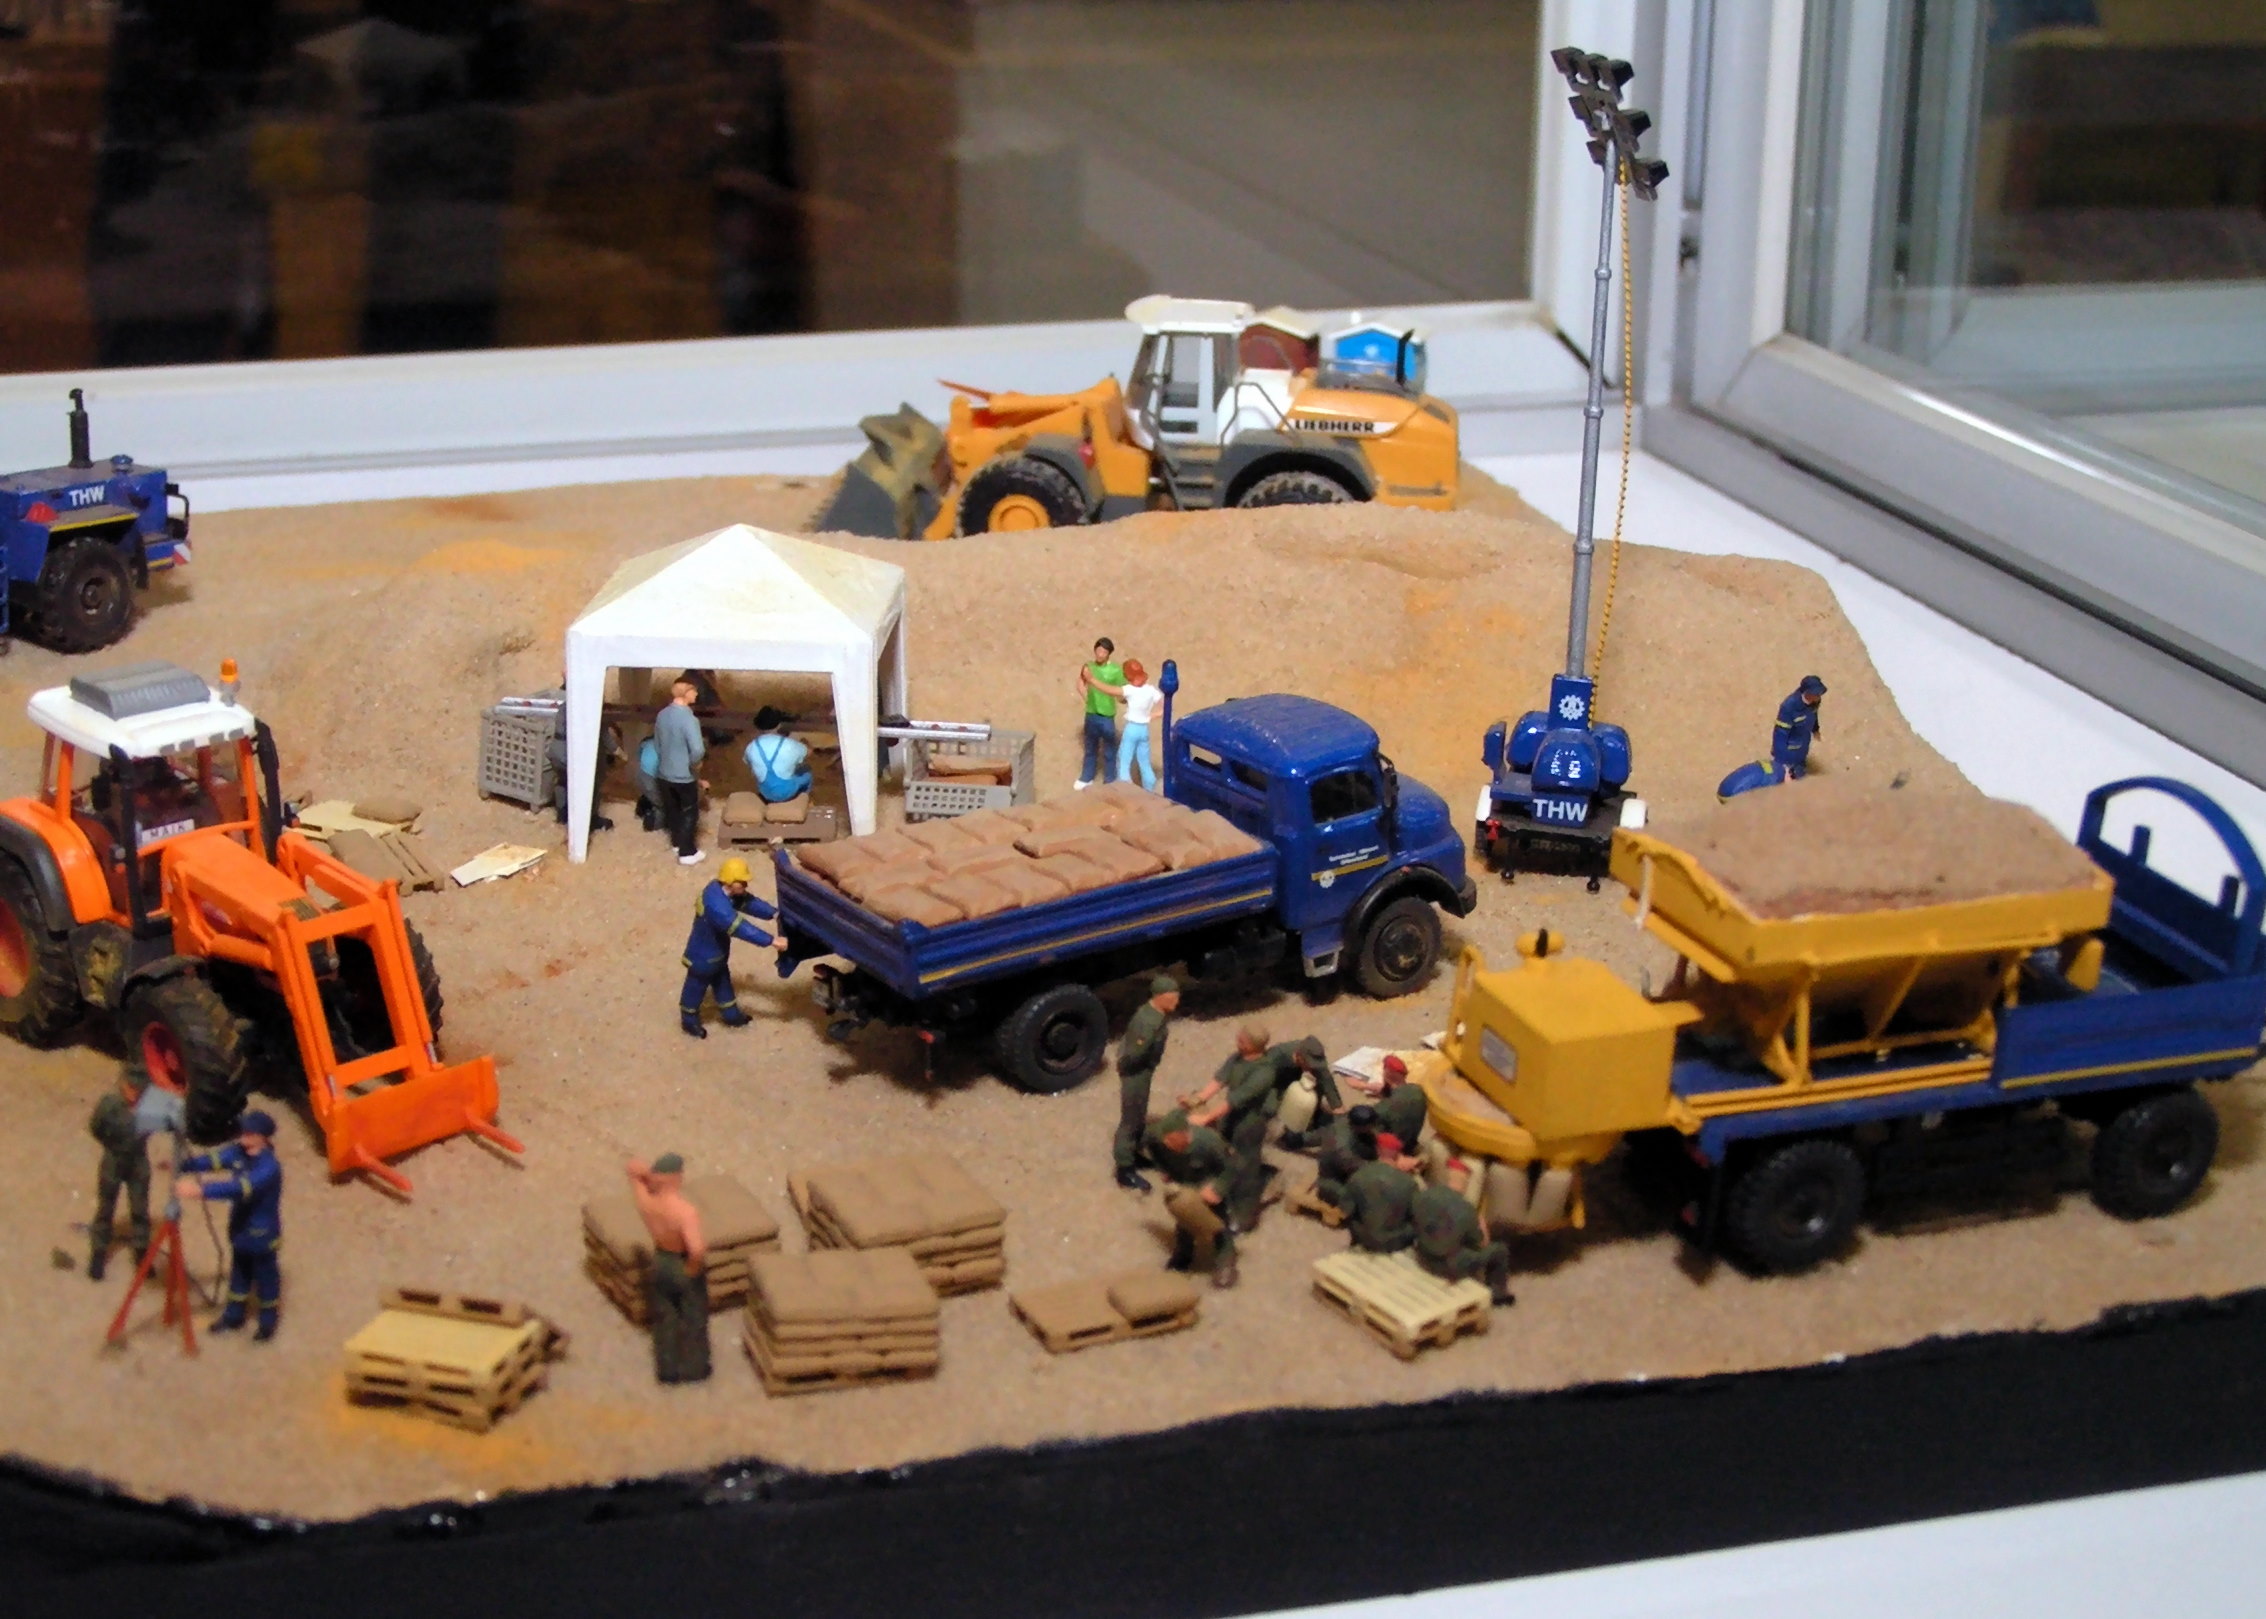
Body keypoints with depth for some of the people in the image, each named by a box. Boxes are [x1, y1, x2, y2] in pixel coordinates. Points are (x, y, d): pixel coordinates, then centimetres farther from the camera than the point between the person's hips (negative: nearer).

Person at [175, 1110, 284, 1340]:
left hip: (261, 1234, -7)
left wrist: (201, 1190, -53)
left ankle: (268, 1322, 31)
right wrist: (183, 1165, -31)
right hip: (240, 1229, 7)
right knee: (239, 1273, 24)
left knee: (265, 1277, 13)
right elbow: (213, 1160, -14)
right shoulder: (239, 1152, -7)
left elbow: (240, 1188, -44)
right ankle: (233, 1316, 41)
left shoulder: (269, 1168, -33)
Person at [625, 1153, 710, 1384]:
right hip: (684, 1267, -5)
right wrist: (694, 1267, -26)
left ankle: (668, 1369, 36)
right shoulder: (686, 1211, -35)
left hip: (660, 1263, 5)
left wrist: (647, 1174, -17)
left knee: (664, 1317, 24)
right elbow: (697, 1249, -46)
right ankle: (694, 1369, 35)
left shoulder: (646, 1202, -18)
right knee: (693, 1319, 20)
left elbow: (632, 1167, -2)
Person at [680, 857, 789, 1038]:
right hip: (702, 957, -9)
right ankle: (690, 1022, 37)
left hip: (717, 953, 9)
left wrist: (774, 914, -16)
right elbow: (740, 927, -44)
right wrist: (771, 941, -43)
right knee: (695, 989, 16)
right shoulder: (716, 903, -41)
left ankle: (731, 1015, 46)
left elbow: (750, 902, -1)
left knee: (723, 985, 27)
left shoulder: (727, 892, -11)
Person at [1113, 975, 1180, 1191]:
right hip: (1135, 1073, -10)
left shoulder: (1154, 1013, -2)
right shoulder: (1147, 1022, -32)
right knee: (1131, 1119, 2)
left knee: (1139, 1117, 25)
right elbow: (1133, 1055, -28)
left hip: (1143, 1070, 10)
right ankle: (1125, 1170, 13)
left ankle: (1132, 1154, 43)